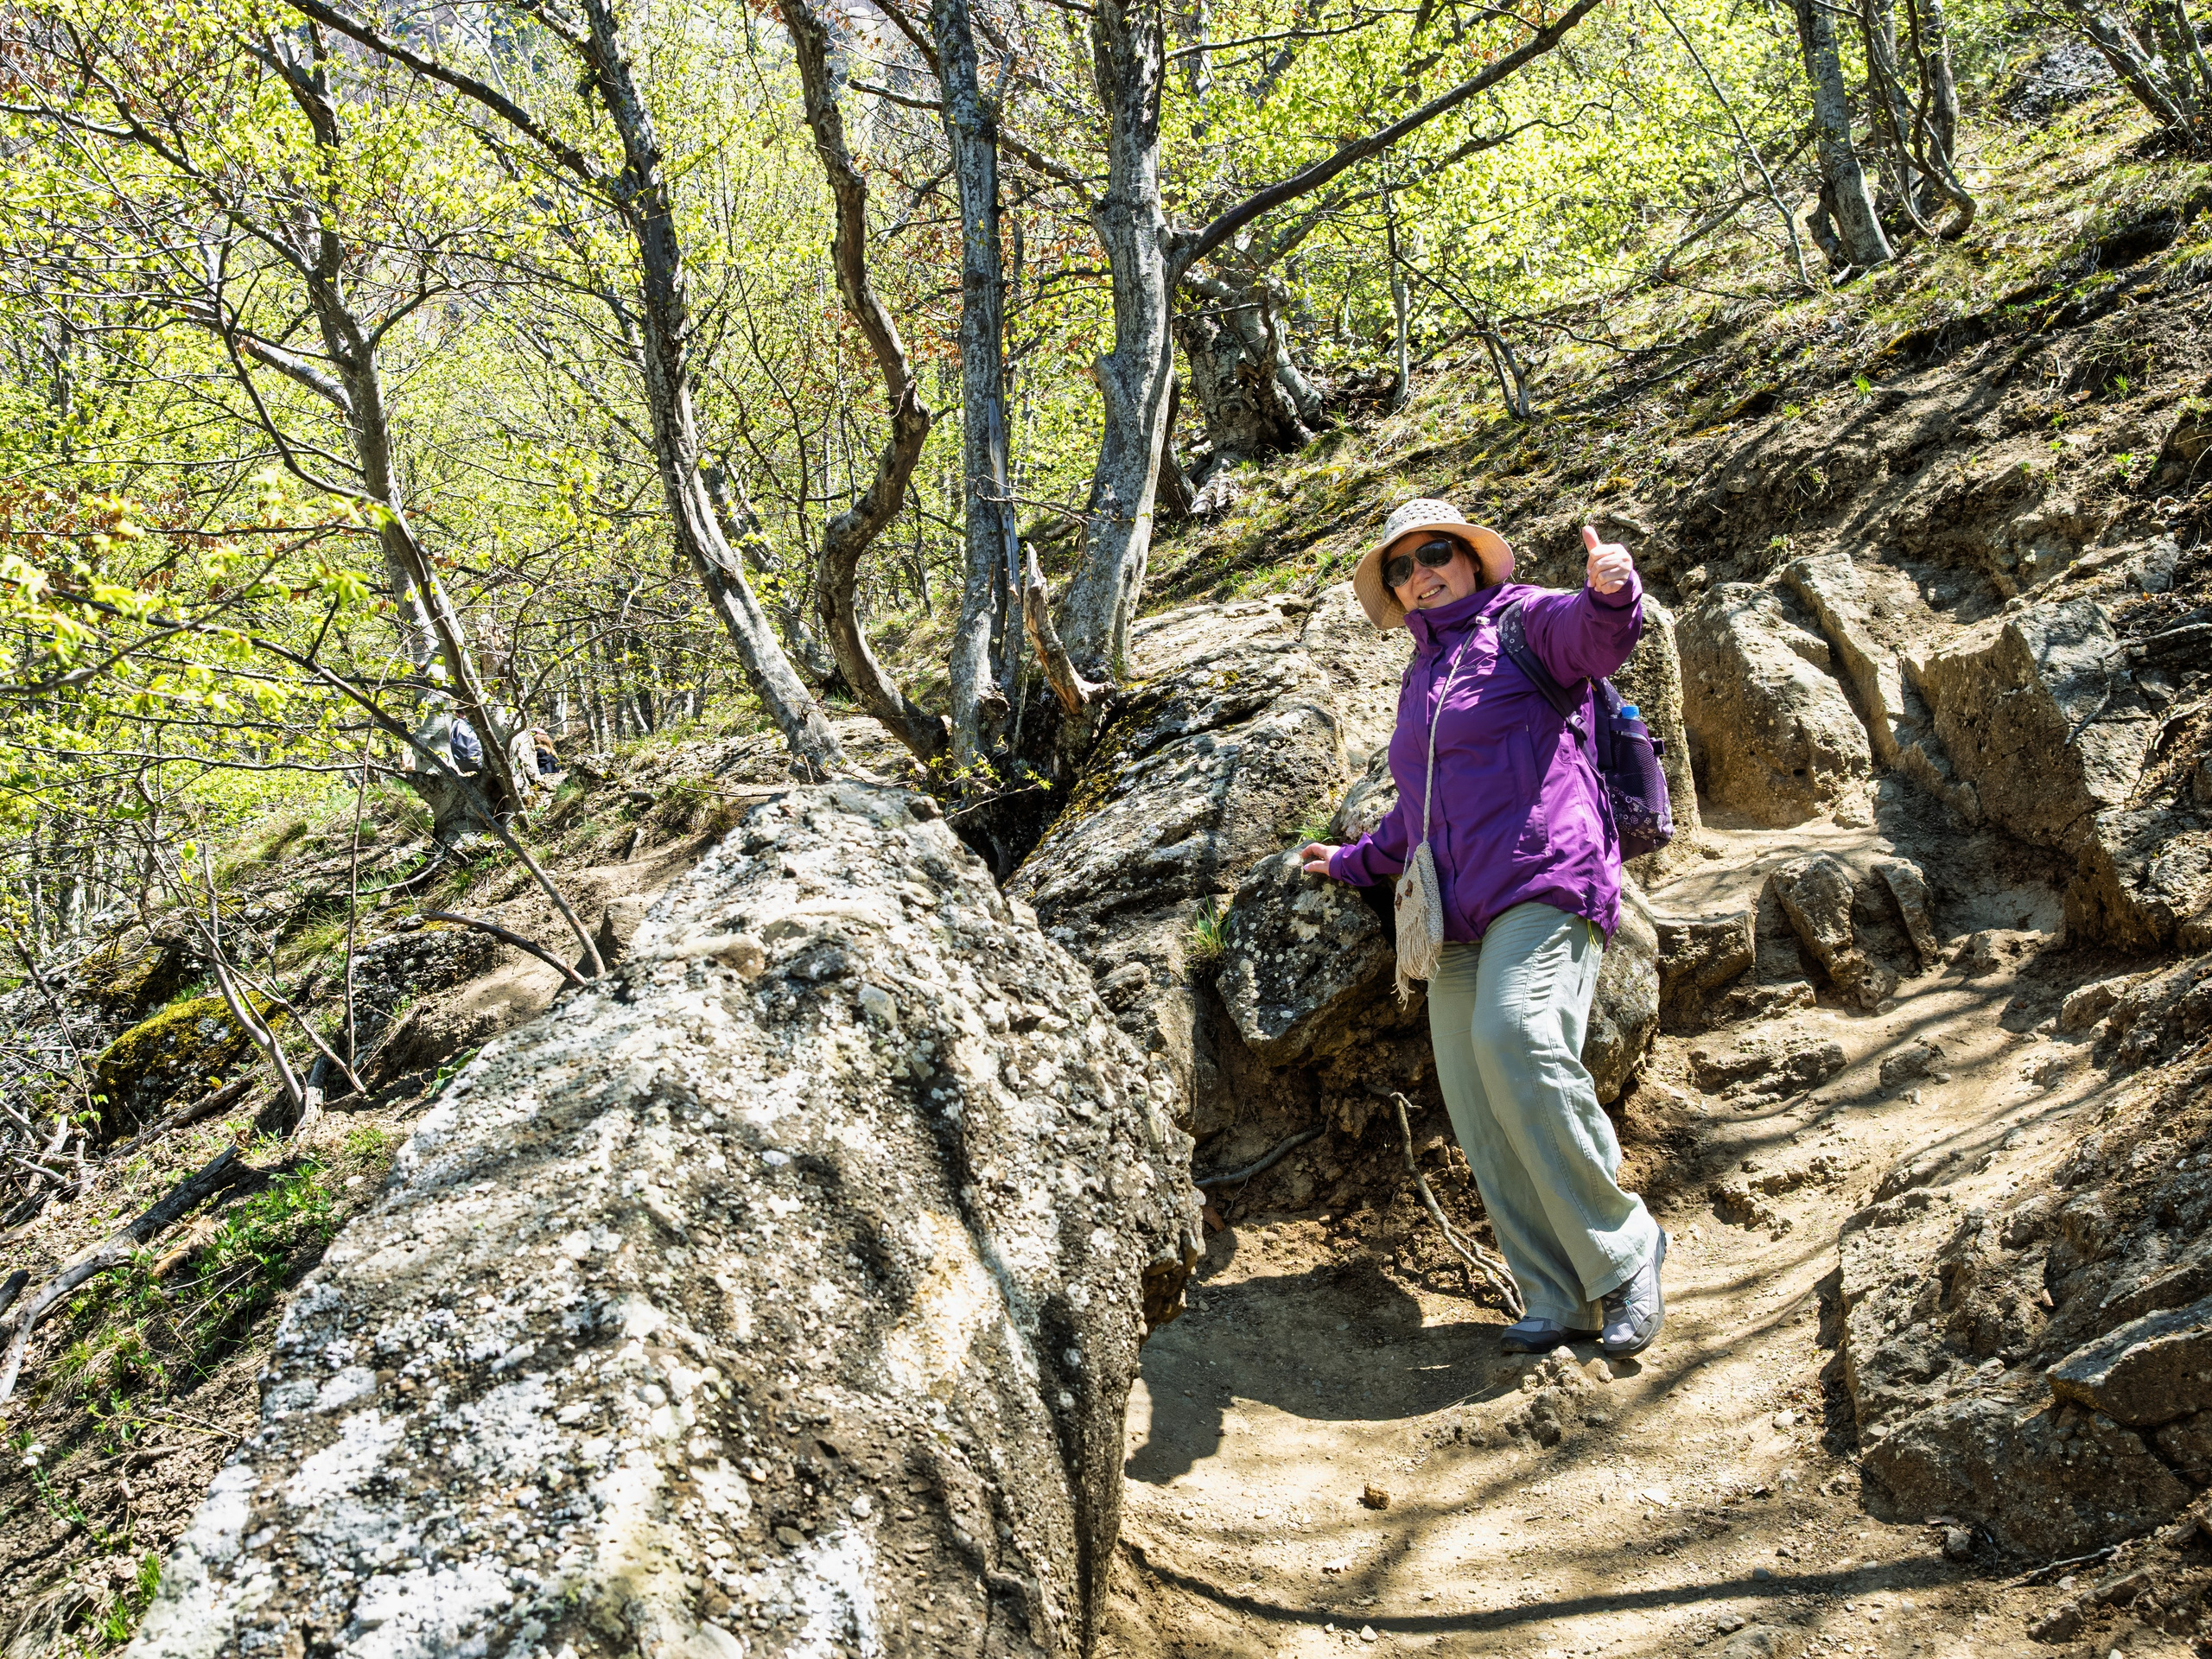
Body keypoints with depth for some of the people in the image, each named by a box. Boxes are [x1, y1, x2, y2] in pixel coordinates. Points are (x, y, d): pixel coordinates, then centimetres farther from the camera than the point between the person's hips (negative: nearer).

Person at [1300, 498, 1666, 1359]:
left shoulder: (1521, 620, 8)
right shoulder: (1421, 675, 28)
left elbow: (1593, 635, -16)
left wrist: (1611, 591, -38)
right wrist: (1356, 861, 50)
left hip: (1540, 877, -7)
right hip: (1456, 916, 7)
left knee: (1517, 1040, -30)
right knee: (1480, 1111, -6)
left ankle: (1624, 1258, -16)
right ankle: (1561, 1303, -4)